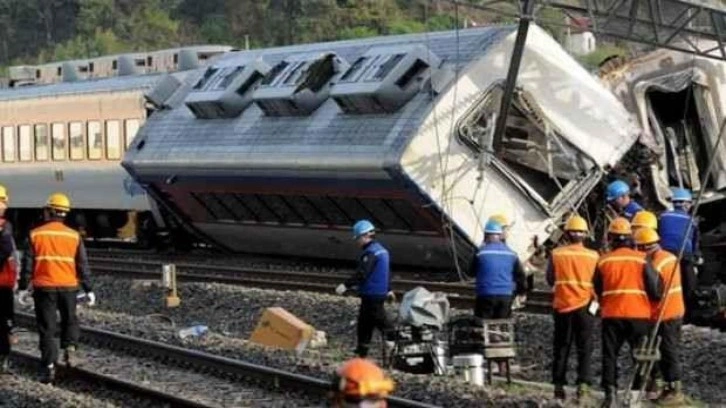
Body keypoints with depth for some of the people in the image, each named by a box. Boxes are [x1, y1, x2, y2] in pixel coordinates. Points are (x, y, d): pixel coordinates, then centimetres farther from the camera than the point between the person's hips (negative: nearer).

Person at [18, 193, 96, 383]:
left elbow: (27, 263, -3)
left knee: (47, 328, 5)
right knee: (70, 320, 23)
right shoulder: (74, 236, 2)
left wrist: (23, 287, 5)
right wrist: (88, 289, 8)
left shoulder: (36, 234, -3)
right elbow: (83, 265, 3)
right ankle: (70, 346, -1)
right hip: (68, 287, 1)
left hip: (44, 287, -1)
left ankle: (49, 367, 0)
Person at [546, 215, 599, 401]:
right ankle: (583, 383, -4)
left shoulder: (557, 254, -4)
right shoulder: (593, 256, -6)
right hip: (585, 306, -1)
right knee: (584, 348, 6)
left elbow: (550, 280, 4)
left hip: (562, 306, 1)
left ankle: (559, 386, 11)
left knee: (561, 347, 10)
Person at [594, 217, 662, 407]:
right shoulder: (642, 259, -5)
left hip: (612, 315, 1)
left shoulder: (603, 261, 0)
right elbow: (656, 289, -6)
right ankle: (639, 391, 10)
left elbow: (598, 290, 10)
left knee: (610, 355, 7)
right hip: (639, 315, -1)